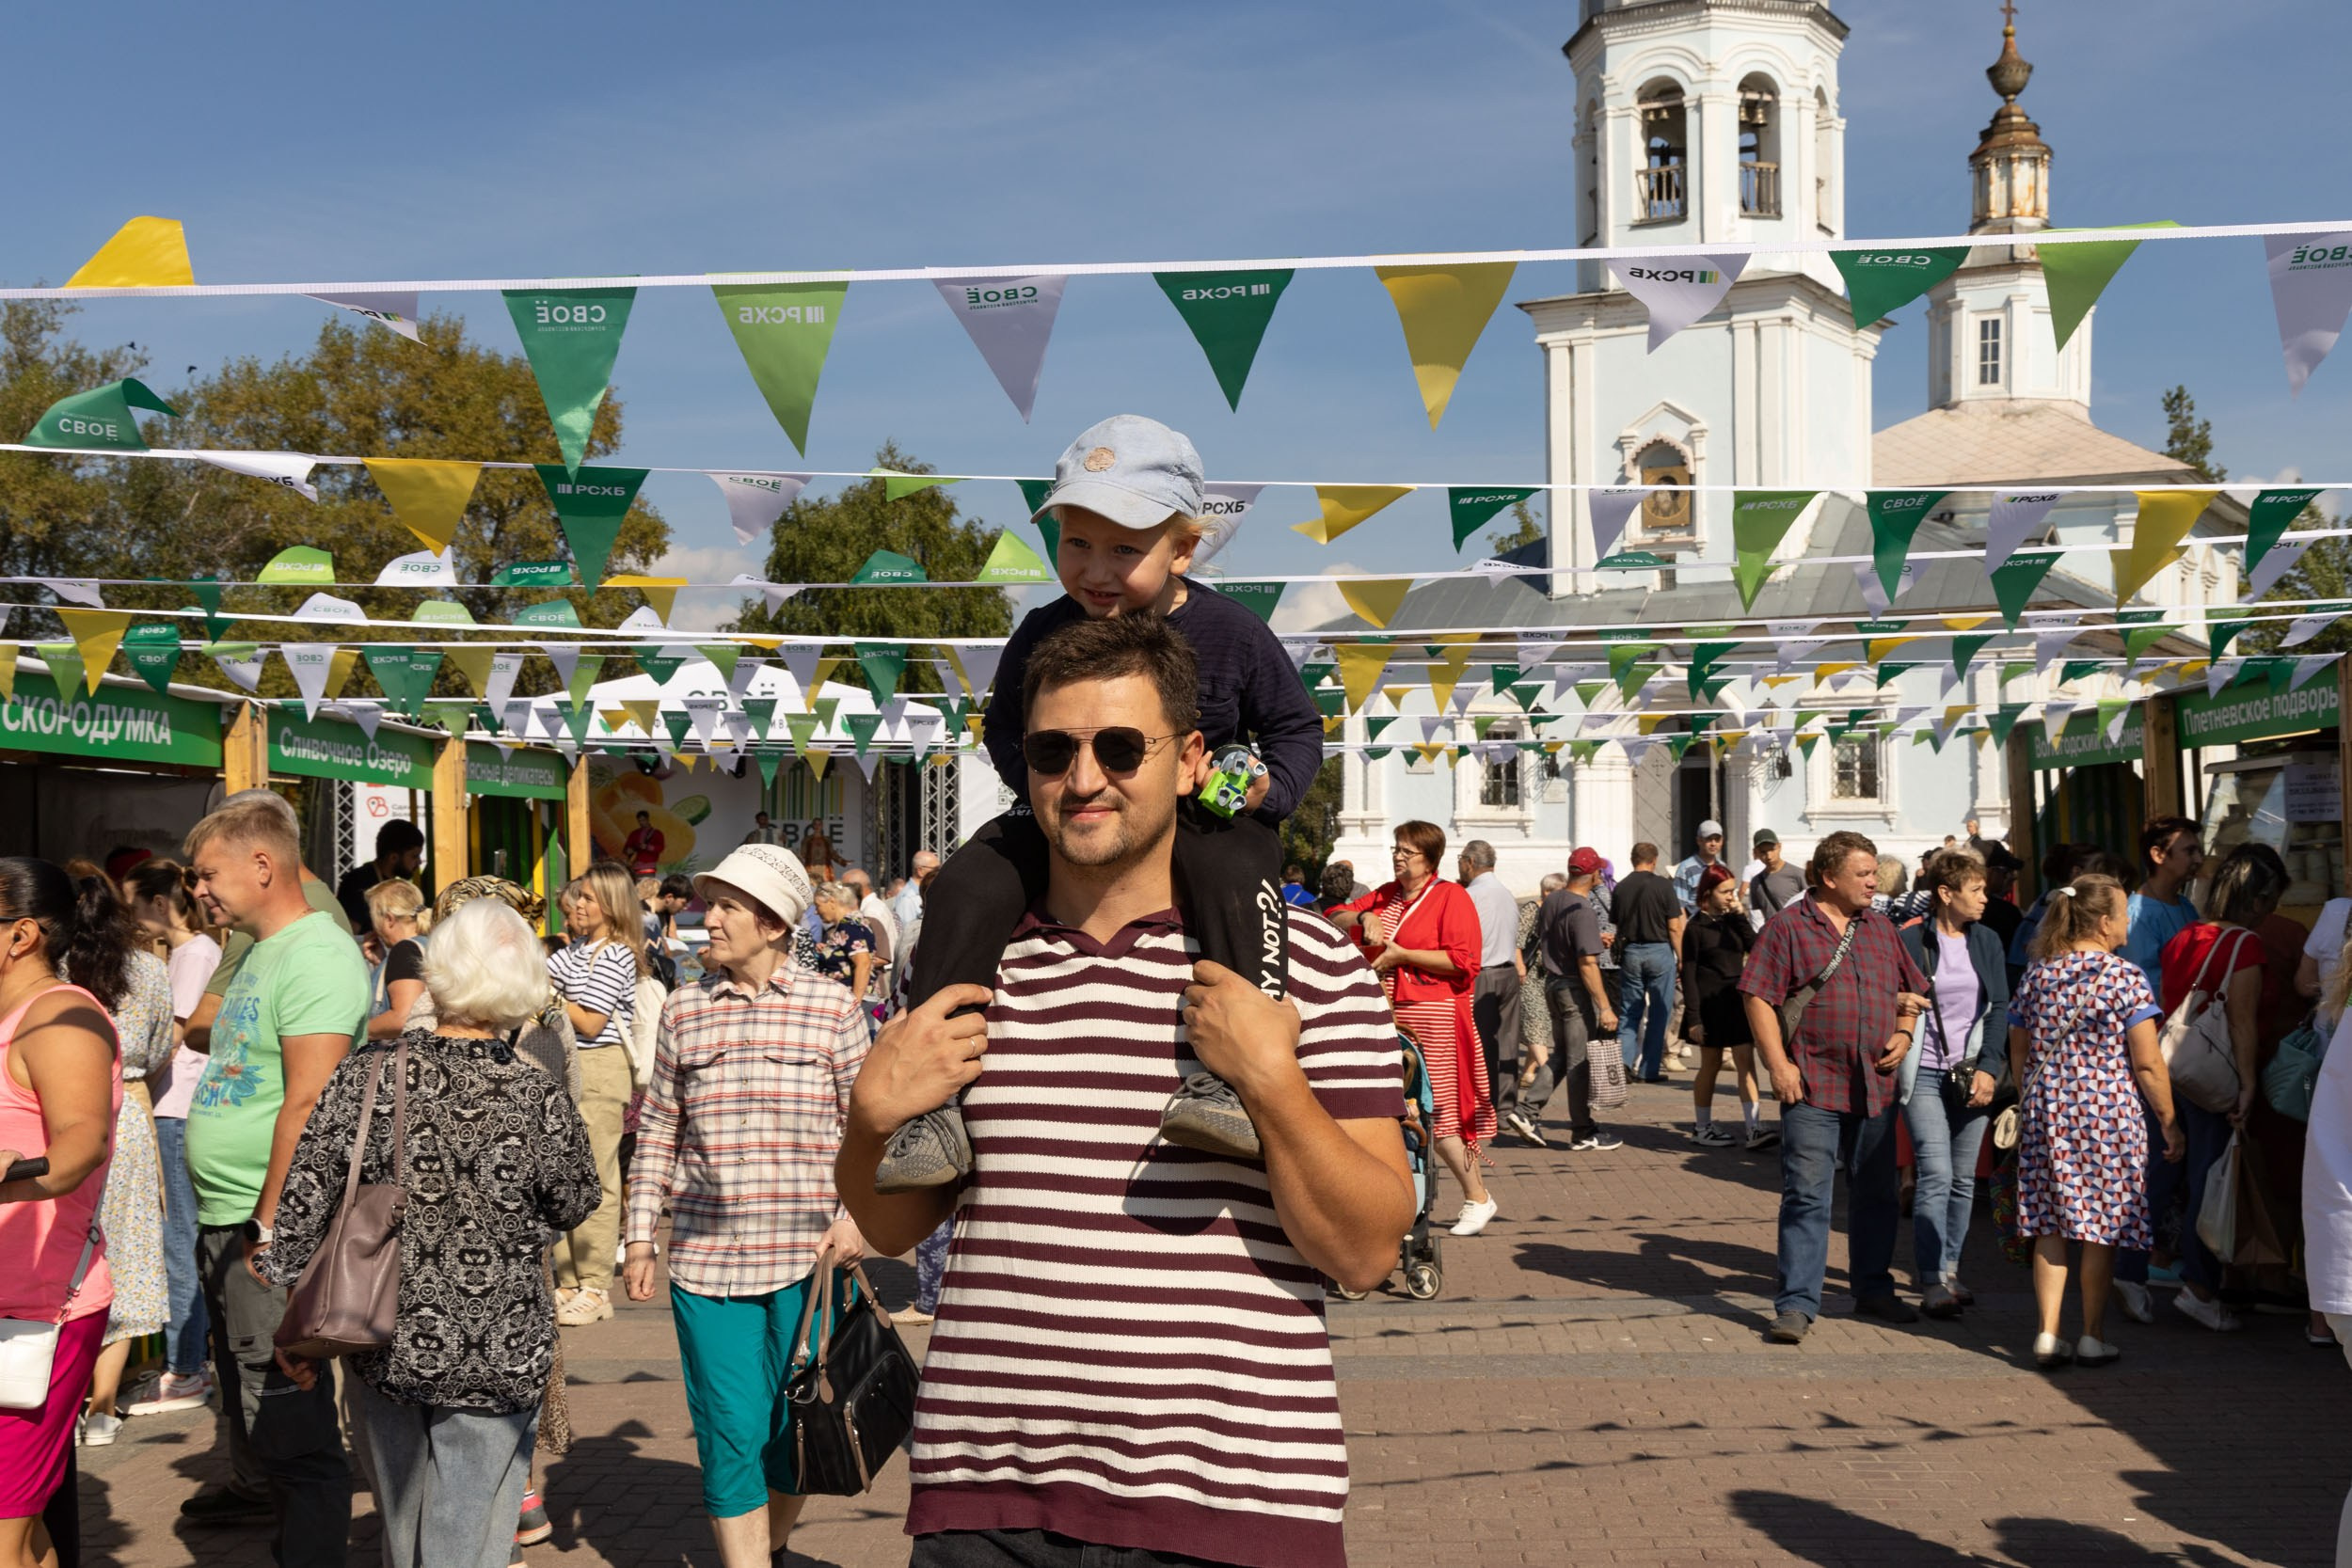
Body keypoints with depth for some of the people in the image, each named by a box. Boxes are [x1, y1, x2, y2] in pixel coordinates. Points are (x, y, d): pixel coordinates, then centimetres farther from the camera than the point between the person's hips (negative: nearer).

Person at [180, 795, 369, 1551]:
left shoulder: (317, 955, -18)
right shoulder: (260, 951, 14)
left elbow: (308, 1104, -24)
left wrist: (270, 1222, -22)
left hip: (271, 1226, -10)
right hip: (227, 1218, 10)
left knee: (286, 1404, -4)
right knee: (242, 1374, 26)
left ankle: (308, 1548, 3)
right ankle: (254, 1485, 45)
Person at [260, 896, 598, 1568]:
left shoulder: (367, 1073, -11)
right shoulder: (539, 1098, -15)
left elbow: (301, 1204, -6)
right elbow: (573, 1208, 0)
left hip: (383, 1343, 3)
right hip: (497, 1356, -2)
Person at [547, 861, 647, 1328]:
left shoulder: (616, 956, -11)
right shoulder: (576, 952, 15)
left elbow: (590, 1024, -14)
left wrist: (548, 993, -11)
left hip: (600, 1070, -9)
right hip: (567, 1070, 9)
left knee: (594, 1181, -5)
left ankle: (595, 1289, 0)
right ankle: (568, 1282, 17)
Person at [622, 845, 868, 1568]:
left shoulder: (832, 1008, 1)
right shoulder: (684, 1010, 6)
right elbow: (658, 1129, 11)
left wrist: (856, 1214, -10)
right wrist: (640, 1236, 7)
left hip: (808, 1260, -1)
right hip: (707, 1259, 1)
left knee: (795, 1427, 9)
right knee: (730, 1433, -1)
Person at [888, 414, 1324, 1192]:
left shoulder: (1231, 634, -7)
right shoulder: (1044, 633, -3)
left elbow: (1297, 727, 5)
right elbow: (1004, 724, 13)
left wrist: (1269, 784, -16)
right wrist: (1037, 775, -9)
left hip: (1203, 819, -2)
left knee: (1231, 869, -38)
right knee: (971, 885, -22)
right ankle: (933, 1104, -22)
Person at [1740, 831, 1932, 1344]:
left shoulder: (1881, 928, 14)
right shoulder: (1787, 927, -4)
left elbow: (1910, 990, 23)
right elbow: (1758, 997, -8)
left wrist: (1903, 1033, 5)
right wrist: (1778, 1064, -14)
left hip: (1875, 1086, 6)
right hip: (1813, 1087, -6)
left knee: (1877, 1194, 15)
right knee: (1806, 1196, -7)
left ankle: (1873, 1288, 30)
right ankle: (1797, 1303, -4)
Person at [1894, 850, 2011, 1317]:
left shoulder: (1987, 941, 9)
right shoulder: (1910, 941, -4)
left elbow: (2000, 1008, 6)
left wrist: (1989, 1068, -5)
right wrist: (1894, 1065, -10)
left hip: (1973, 1074, 4)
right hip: (1924, 1074, -4)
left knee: (1963, 1179, 8)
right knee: (1936, 1177, -12)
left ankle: (1949, 1269, 21)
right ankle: (1932, 1283, -11)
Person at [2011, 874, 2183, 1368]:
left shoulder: (2038, 975, 6)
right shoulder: (2126, 976, -9)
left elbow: (2019, 1053, 12)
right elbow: (2146, 1062, -9)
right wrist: (2169, 1122, 0)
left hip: (2045, 1113, 4)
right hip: (2109, 1113, -4)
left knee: (2050, 1224, 8)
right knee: (2101, 1227, 6)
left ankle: (2048, 1333, 6)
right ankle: (2093, 1337, 12)